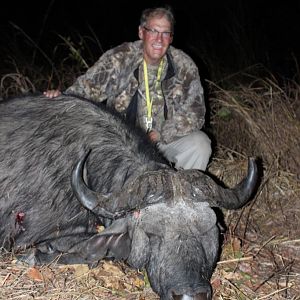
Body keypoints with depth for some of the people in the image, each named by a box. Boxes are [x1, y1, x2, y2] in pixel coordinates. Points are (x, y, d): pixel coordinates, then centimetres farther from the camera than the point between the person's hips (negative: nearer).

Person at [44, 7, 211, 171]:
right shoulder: (118, 59, -10)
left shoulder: (185, 66, -7)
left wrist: (159, 134, -20)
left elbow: (194, 114, -8)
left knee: (199, 144, -25)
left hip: (168, 138, 1)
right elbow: (85, 89, -12)